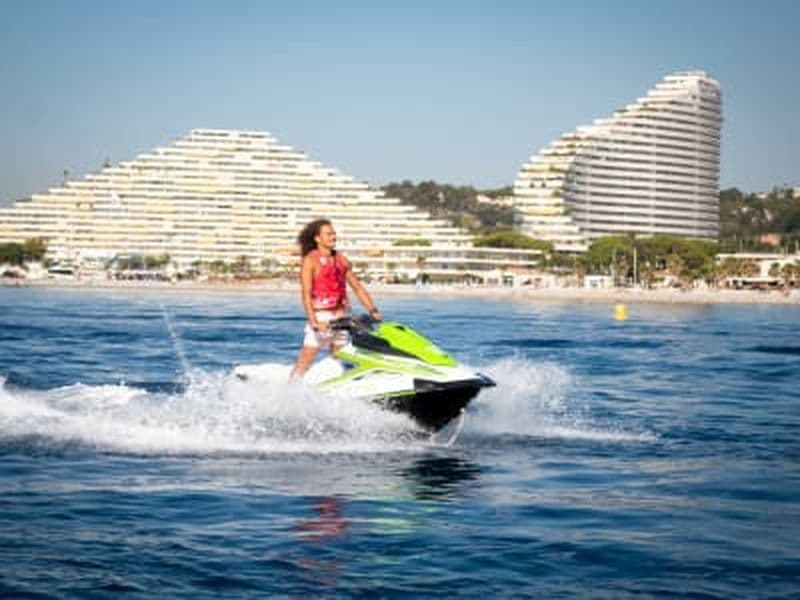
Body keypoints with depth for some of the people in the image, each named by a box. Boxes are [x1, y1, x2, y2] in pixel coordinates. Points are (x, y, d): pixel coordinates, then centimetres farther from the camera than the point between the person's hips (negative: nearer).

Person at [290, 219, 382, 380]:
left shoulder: (341, 259, 11)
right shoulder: (310, 260, -7)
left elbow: (357, 287, 14)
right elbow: (306, 293, -15)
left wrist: (373, 310, 3)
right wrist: (314, 322, -26)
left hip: (340, 316, 6)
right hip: (320, 316, -6)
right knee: (304, 361, -9)